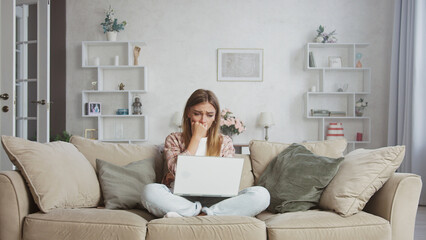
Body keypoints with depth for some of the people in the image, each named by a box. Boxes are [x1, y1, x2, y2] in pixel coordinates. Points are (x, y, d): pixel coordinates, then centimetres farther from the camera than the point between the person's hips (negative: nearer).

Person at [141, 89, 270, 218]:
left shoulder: (225, 142, 17)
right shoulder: (174, 139, 13)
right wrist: (196, 137, 2)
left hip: (216, 200, 2)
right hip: (182, 199, -1)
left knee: (261, 194, -26)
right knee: (150, 191, -34)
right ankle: (200, 211, -27)